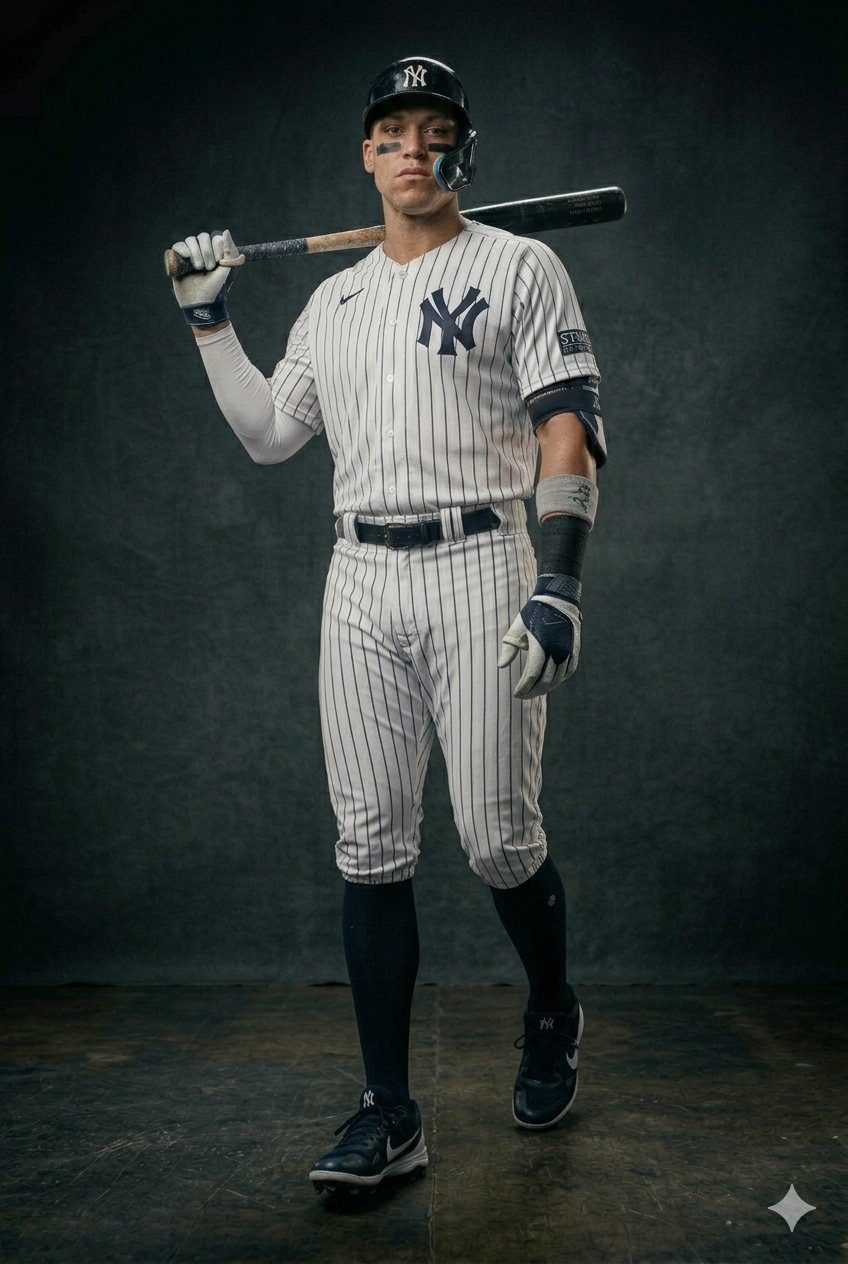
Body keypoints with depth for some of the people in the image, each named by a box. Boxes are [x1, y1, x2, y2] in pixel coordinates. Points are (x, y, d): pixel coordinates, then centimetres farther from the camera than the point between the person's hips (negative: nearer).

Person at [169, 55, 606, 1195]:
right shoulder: (334, 299, 20)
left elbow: (569, 433, -6)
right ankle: (390, 1114, 9)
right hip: (361, 584, 5)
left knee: (498, 838, -4)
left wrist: (559, 584, -18)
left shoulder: (519, 267, 3)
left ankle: (553, 1016, 27)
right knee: (371, 851, 1)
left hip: (478, 570, -4)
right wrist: (210, 321, 17)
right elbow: (268, 435, 23)